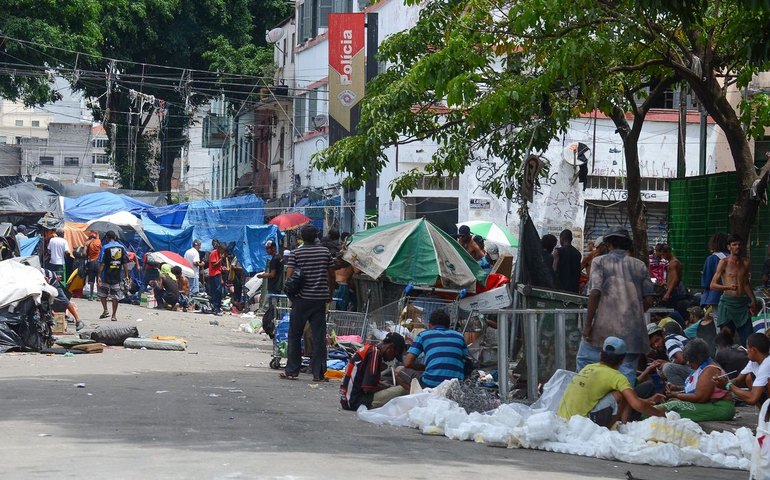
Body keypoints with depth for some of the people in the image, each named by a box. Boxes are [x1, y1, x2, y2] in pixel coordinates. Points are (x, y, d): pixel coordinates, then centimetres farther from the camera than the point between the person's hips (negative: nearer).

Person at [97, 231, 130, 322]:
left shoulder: (105, 248, -6)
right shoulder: (122, 247, 4)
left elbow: (102, 263, -10)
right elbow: (125, 263, 3)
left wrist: (99, 276, -9)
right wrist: (126, 276, 7)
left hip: (106, 275, -3)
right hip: (117, 276, 3)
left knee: (102, 293, 17)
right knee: (116, 295, 8)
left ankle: (105, 310, 4)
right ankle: (114, 315, 8)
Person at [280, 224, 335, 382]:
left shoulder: (295, 253, -4)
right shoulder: (325, 251, 3)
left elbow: (289, 276, -9)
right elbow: (332, 275, 6)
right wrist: (330, 294, 18)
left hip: (301, 299, -2)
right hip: (320, 299, 2)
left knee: (295, 336, 9)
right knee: (319, 336, 3)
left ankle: (291, 370, 11)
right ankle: (319, 373, 0)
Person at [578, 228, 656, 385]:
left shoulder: (599, 262, 3)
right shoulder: (640, 265, 13)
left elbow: (595, 293, -9)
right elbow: (648, 299, 9)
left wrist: (587, 324, -7)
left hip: (604, 328, -3)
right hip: (633, 330, 3)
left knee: (584, 360, 11)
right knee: (627, 373, 4)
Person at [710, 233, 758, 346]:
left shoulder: (745, 263, 13)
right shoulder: (724, 262, -2)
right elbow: (712, 285, -7)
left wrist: (753, 299, 20)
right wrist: (728, 287, -23)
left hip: (743, 303, 4)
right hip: (728, 302, -4)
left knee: (748, 338, -5)